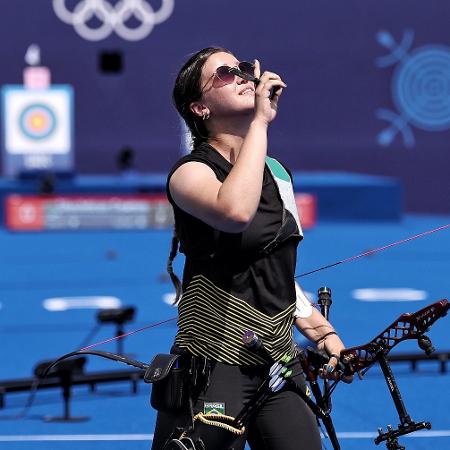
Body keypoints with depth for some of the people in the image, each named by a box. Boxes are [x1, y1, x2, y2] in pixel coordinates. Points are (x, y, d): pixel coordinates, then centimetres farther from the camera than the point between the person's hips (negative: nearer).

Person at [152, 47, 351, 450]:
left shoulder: (277, 172, 14)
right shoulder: (191, 172, -9)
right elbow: (236, 212, -34)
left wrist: (321, 330, 15)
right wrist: (261, 121, -26)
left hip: (280, 359, 7)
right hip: (215, 367, -7)